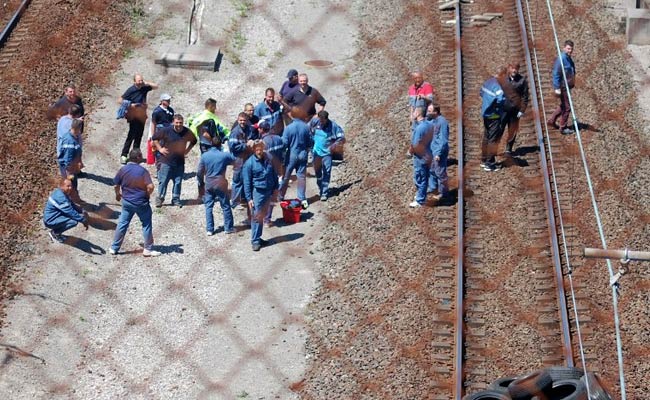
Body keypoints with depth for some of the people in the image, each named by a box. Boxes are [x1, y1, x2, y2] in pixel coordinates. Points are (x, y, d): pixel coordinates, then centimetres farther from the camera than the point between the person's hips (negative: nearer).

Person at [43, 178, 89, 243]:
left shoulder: (62, 193, 4)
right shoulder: (60, 197, -27)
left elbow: (72, 205, 17)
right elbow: (71, 212, -25)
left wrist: (82, 211, 3)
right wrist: (83, 220, -18)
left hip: (53, 216, 10)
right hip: (50, 221, -10)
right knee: (74, 221, -24)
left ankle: (56, 231, 15)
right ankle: (54, 233, -4)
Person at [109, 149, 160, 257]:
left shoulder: (123, 170, -5)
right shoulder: (142, 171, -15)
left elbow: (116, 185, 3)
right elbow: (150, 187, -21)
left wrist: (118, 195, 23)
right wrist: (147, 195, 0)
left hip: (127, 202, 4)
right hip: (141, 203, -4)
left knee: (122, 224, 12)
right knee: (146, 225, 10)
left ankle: (114, 248, 16)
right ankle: (148, 249, 13)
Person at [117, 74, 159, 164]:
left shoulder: (144, 88, 5)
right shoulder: (131, 90, -11)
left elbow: (156, 86, 13)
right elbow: (120, 101, -8)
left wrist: (146, 83, 0)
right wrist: (130, 105, -18)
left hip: (142, 116, 6)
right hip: (133, 117, -6)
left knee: (139, 136, 10)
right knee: (131, 135, -12)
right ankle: (124, 155, -9)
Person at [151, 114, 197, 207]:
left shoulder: (187, 132, -1)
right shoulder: (166, 130, -11)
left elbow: (193, 141, 19)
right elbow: (154, 138, 0)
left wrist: (187, 150, 7)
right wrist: (160, 149, -6)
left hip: (180, 162, 3)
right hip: (166, 161, -3)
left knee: (178, 181, 6)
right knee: (163, 181, -1)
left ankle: (176, 199, 19)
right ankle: (160, 198, 11)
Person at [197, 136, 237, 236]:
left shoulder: (204, 155, -5)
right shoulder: (225, 155, -11)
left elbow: (199, 172, 1)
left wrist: (201, 183, 14)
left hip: (208, 184, 2)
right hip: (221, 184, -2)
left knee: (208, 207, 10)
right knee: (226, 206, 10)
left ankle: (209, 229, 9)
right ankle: (228, 228, 15)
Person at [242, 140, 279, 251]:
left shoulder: (267, 159, 6)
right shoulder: (249, 163, -9)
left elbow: (274, 174, 18)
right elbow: (247, 182, -8)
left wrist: (275, 188, 13)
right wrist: (249, 198, -11)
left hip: (268, 192, 5)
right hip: (257, 192, -5)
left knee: (262, 216, 14)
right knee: (256, 217, -5)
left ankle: (258, 237, 24)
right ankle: (255, 241, 0)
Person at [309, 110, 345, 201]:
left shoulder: (333, 126, -14)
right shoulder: (314, 122, -6)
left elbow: (342, 139, -10)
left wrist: (336, 144, -26)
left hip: (327, 153, -3)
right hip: (316, 152, 3)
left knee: (326, 173, -7)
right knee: (318, 172, 15)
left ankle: (324, 193, -3)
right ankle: (320, 189, 34)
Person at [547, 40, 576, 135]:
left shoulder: (568, 58, 11)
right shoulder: (561, 59, -19)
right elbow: (556, 74, -22)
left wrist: (572, 83, 27)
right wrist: (557, 88, -24)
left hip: (567, 87, 10)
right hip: (563, 87, -10)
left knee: (563, 106, 21)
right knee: (566, 107, -2)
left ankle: (551, 121, 32)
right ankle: (563, 128, 8)